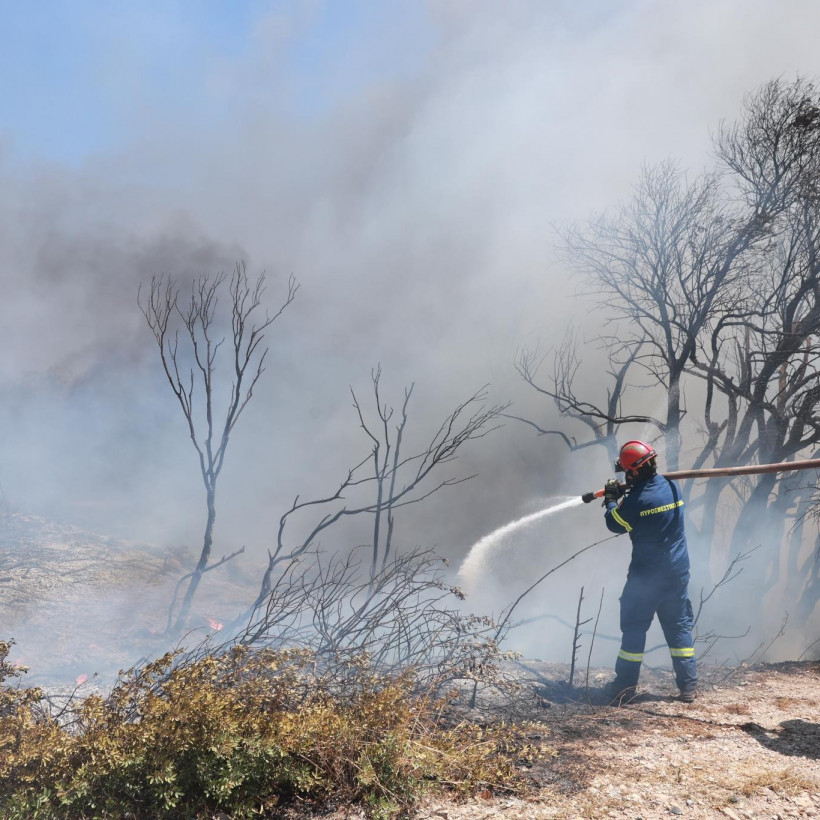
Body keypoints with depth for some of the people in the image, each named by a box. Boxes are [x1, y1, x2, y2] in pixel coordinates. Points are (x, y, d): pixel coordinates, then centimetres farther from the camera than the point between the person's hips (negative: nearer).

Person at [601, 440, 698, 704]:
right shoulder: (672, 486, 0)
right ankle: (689, 685, 13)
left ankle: (625, 685, 11)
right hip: (678, 571, 6)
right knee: (679, 626, 13)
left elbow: (614, 524, -4)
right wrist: (627, 492, 13)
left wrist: (611, 499, 11)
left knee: (634, 627, 6)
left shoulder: (636, 500, -20)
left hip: (646, 575, -6)